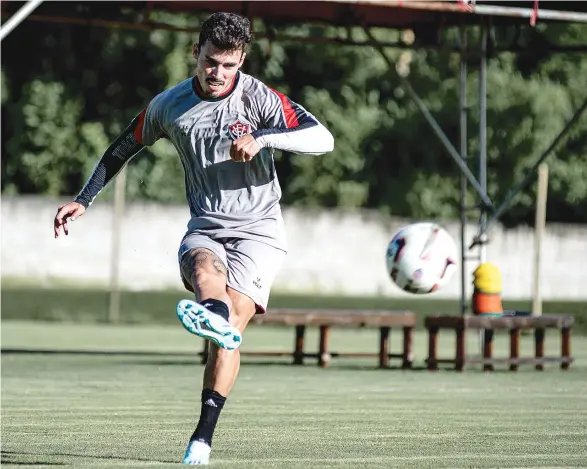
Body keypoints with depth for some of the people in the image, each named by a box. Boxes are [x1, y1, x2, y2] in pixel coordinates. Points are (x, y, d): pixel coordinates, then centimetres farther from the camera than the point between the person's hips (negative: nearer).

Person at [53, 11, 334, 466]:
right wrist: (82, 201, 17)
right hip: (206, 227, 2)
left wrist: (261, 137, -29)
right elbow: (124, 148, 20)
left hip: (259, 229, -2)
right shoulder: (169, 105, 4)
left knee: (232, 322, -20)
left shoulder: (259, 97, -6)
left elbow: (323, 138, -16)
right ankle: (214, 315, -71)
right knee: (204, 268, -35)